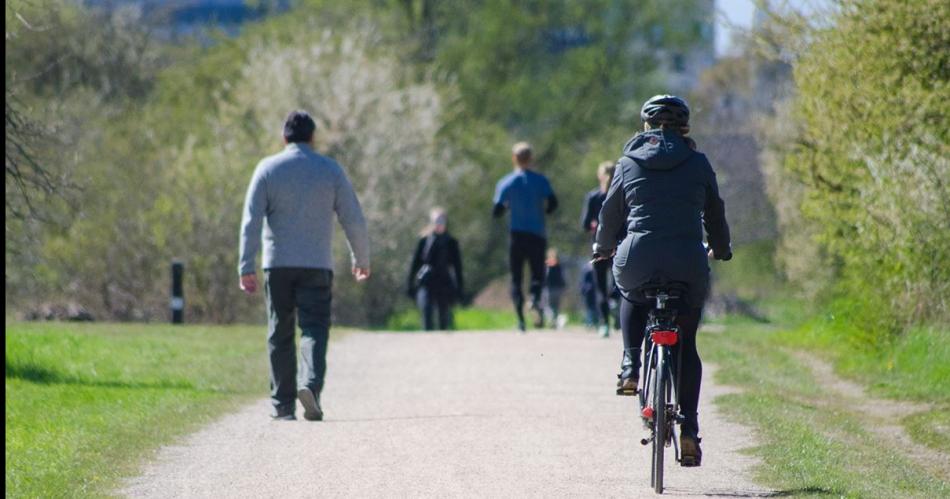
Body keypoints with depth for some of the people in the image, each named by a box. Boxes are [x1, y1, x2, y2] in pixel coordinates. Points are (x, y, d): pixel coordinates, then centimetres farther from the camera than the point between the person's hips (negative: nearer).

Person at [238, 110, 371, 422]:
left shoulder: (268, 169, 2)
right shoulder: (330, 171, 4)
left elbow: (251, 221, -5)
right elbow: (353, 220, 4)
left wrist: (246, 267, -7)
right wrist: (361, 260, 17)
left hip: (277, 264, 1)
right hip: (317, 265, -1)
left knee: (280, 335, 8)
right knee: (314, 329, -3)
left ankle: (283, 404, 8)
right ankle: (310, 384, -29)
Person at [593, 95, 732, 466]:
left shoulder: (629, 163, 8)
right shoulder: (698, 164, 8)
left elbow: (611, 212, 17)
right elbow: (715, 213, 18)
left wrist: (603, 247, 37)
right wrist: (720, 249, 37)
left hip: (638, 259, 0)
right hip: (688, 263, 0)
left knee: (632, 298, 36)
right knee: (686, 344, 13)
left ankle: (630, 369, 14)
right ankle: (689, 428, 1)